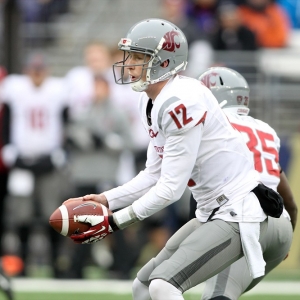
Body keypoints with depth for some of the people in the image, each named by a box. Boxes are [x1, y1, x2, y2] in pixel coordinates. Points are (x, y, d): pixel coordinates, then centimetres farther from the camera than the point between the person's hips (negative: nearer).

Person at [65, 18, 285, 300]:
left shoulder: (181, 102, -22)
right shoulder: (151, 103, 8)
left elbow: (170, 188, -22)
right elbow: (154, 175, 13)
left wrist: (114, 221, -17)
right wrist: (105, 200, 1)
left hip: (239, 215, -11)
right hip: (212, 213, 11)